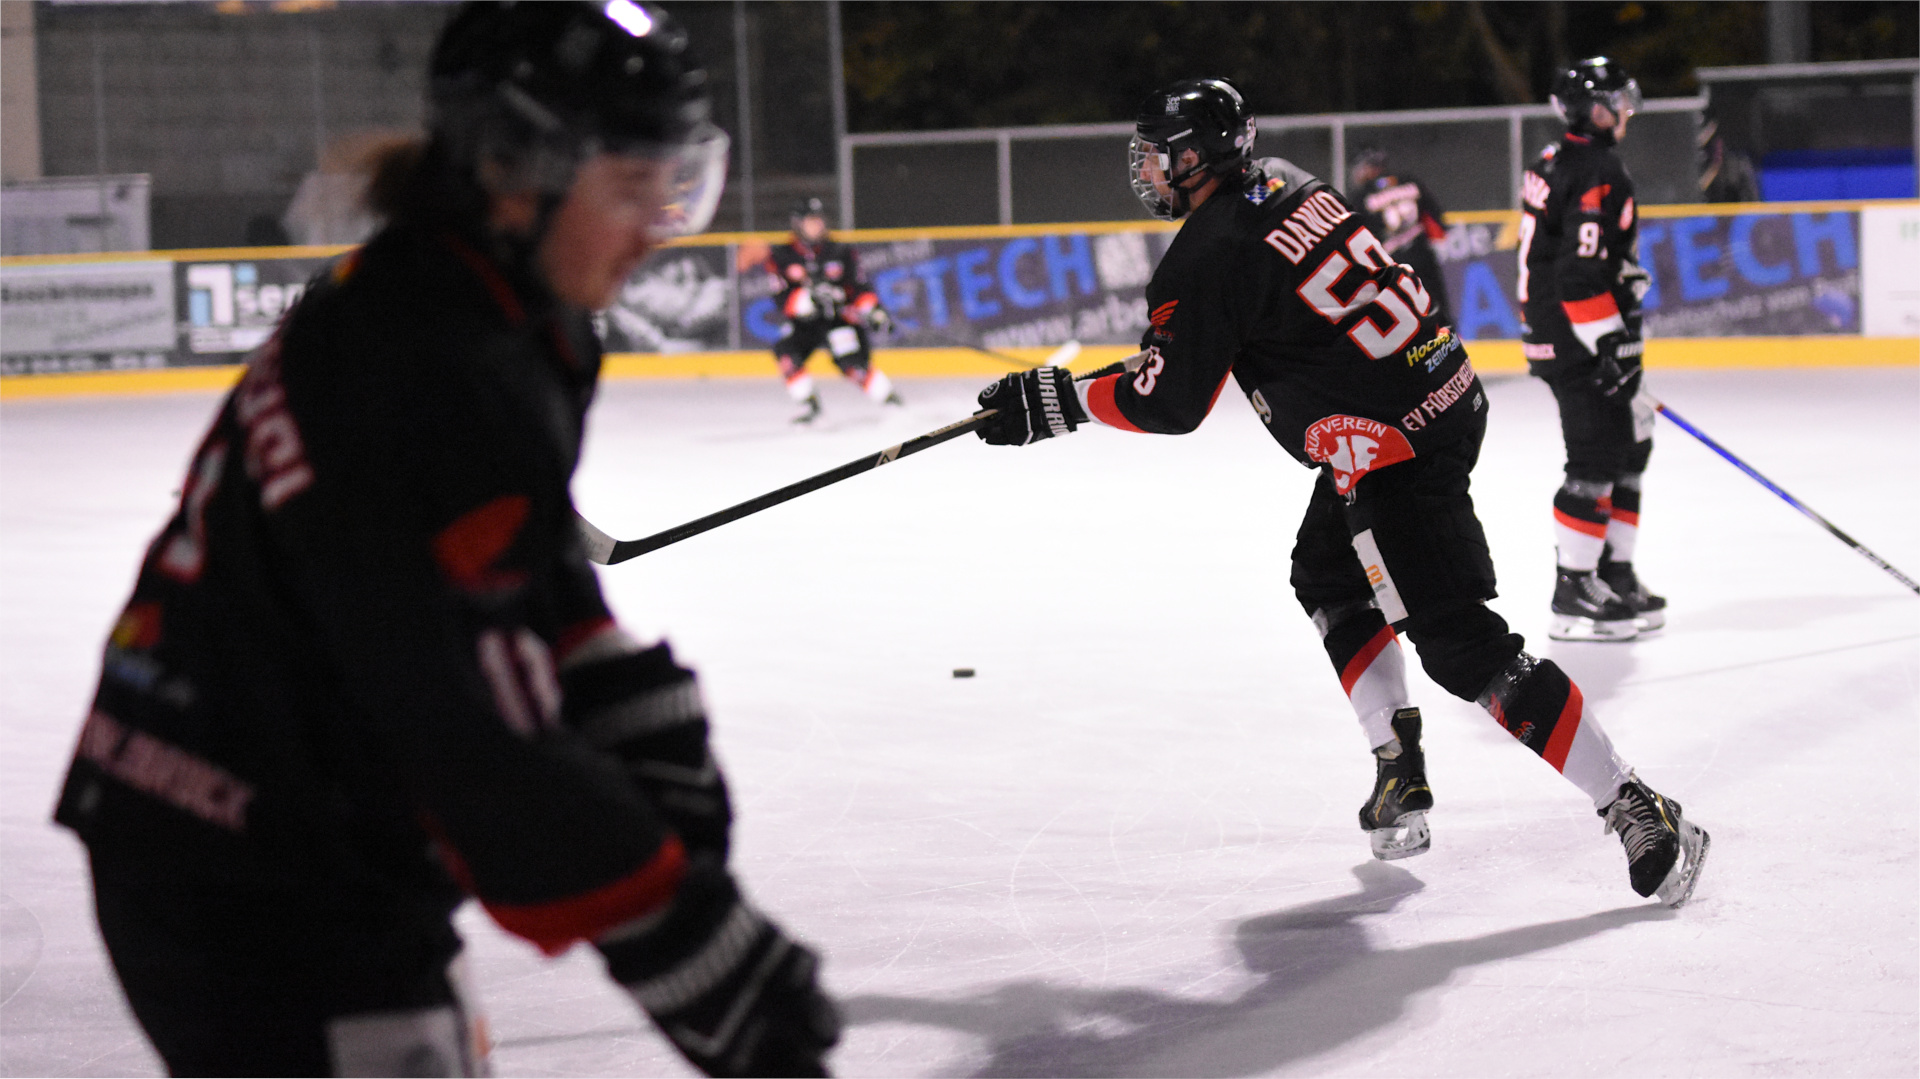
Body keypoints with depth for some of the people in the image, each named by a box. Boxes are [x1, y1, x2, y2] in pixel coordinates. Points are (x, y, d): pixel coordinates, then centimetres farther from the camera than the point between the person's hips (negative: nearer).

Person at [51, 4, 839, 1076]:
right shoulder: (432, 385, -27)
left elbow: (533, 575, 17)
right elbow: (491, 752, -28)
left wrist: (648, 721, 4)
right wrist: (709, 961, -25)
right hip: (252, 906, -11)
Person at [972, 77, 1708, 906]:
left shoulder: (1211, 255, -13)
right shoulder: (1286, 184, 13)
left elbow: (1170, 402, -9)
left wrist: (1057, 402, 3)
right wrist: (1164, 354, 33)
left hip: (1392, 449, -10)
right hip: (1448, 394, 10)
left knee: (1462, 646, -9)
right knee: (1329, 579, 26)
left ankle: (1638, 814, -11)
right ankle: (1400, 775, 26)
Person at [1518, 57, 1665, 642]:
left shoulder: (1556, 161, 15)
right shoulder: (1599, 172, -17)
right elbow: (1582, 273, -24)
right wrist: (1614, 345, -22)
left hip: (1553, 329, 11)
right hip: (1580, 341, -11)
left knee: (1627, 449, 15)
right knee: (1596, 461, -9)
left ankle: (1613, 575, 19)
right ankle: (1573, 593, -7)